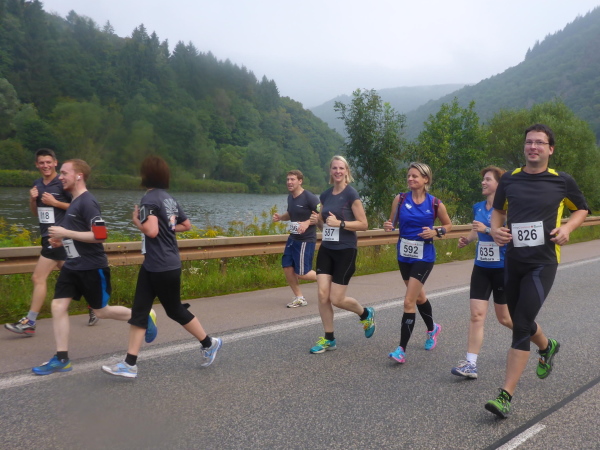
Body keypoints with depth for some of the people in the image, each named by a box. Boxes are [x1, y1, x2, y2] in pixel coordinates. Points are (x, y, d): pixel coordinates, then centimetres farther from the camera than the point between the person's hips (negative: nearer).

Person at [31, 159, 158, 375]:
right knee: (58, 306, 1)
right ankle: (61, 359, 9)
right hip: (72, 266, 9)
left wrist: (66, 233, -23)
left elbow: (99, 235, -26)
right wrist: (62, 240, 9)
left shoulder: (87, 202, -19)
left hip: (92, 268, -9)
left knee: (101, 311, 6)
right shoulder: (74, 201, 11)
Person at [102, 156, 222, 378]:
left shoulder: (149, 199, -17)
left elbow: (151, 231, -28)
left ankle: (209, 343, 26)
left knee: (175, 311, 8)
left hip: (164, 268, -9)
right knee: (139, 311, 7)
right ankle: (130, 364, 10)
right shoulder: (169, 199, 10)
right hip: (152, 266, 9)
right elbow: (186, 225, 17)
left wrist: (136, 221, -10)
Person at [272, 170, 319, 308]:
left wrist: (307, 222, -29)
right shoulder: (290, 197, 8)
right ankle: (299, 298, 18)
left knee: (301, 273, -6)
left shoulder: (309, 197, -16)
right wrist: (280, 217, 4)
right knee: (287, 267, 4)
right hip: (293, 238, 8)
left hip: (306, 240, -8)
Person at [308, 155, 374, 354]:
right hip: (326, 250, 6)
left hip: (345, 251, -6)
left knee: (337, 299, -2)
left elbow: (363, 224, -11)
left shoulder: (351, 194, -10)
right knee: (323, 295, -2)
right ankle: (329, 339, 13)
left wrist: (340, 223, -23)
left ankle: (366, 314, 28)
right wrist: (317, 220, -2)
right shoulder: (325, 195, 9)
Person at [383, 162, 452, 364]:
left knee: (409, 301, -11)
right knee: (419, 296, 22)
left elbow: (448, 225, 7)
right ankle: (432, 328, 49)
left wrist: (436, 232, -12)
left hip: (424, 256, -4)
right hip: (404, 255, 4)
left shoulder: (435, 204, -7)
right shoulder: (400, 199, -2)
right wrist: (388, 226, -17)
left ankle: (402, 349, -4)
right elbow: (392, 223, 6)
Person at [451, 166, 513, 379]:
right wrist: (467, 239, 2)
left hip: (502, 268, -4)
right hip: (481, 267, 5)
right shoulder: (478, 207, 6)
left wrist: (487, 229, -26)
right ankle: (470, 364, -4)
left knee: (504, 317, 10)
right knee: (476, 315, -4)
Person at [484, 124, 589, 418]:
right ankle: (547, 347, 53)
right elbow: (498, 210, 18)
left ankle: (505, 395, -7)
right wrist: (495, 229, -3)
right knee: (520, 320, 17)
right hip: (513, 261, 4)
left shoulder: (562, 181, -1)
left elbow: (582, 209, 13)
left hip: (543, 263, -4)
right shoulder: (509, 180, 4)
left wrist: (567, 227, -7)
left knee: (521, 325, -13)